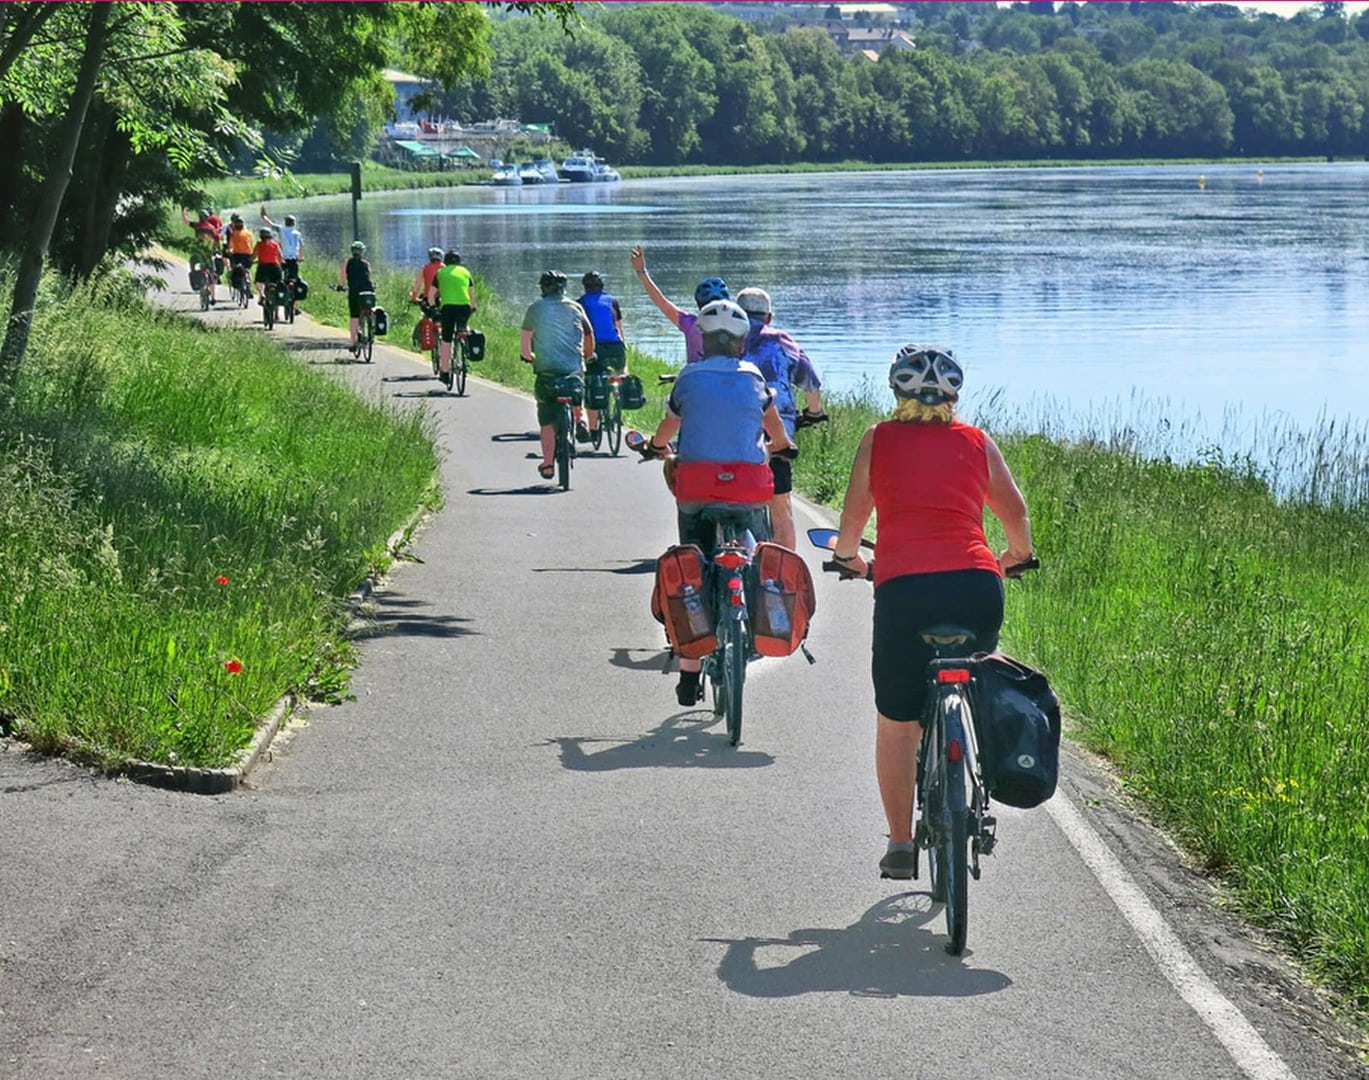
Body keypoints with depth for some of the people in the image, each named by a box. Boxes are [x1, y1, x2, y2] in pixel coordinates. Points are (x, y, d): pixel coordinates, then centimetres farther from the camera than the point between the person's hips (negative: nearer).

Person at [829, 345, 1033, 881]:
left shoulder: (878, 440, 13)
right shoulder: (977, 442, 16)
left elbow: (853, 519, 15)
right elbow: (1016, 513, 17)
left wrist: (849, 557, 36)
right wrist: (1015, 555, 38)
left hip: (902, 588, -1)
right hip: (976, 585, 1)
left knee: (896, 726, 9)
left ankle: (900, 841, 9)